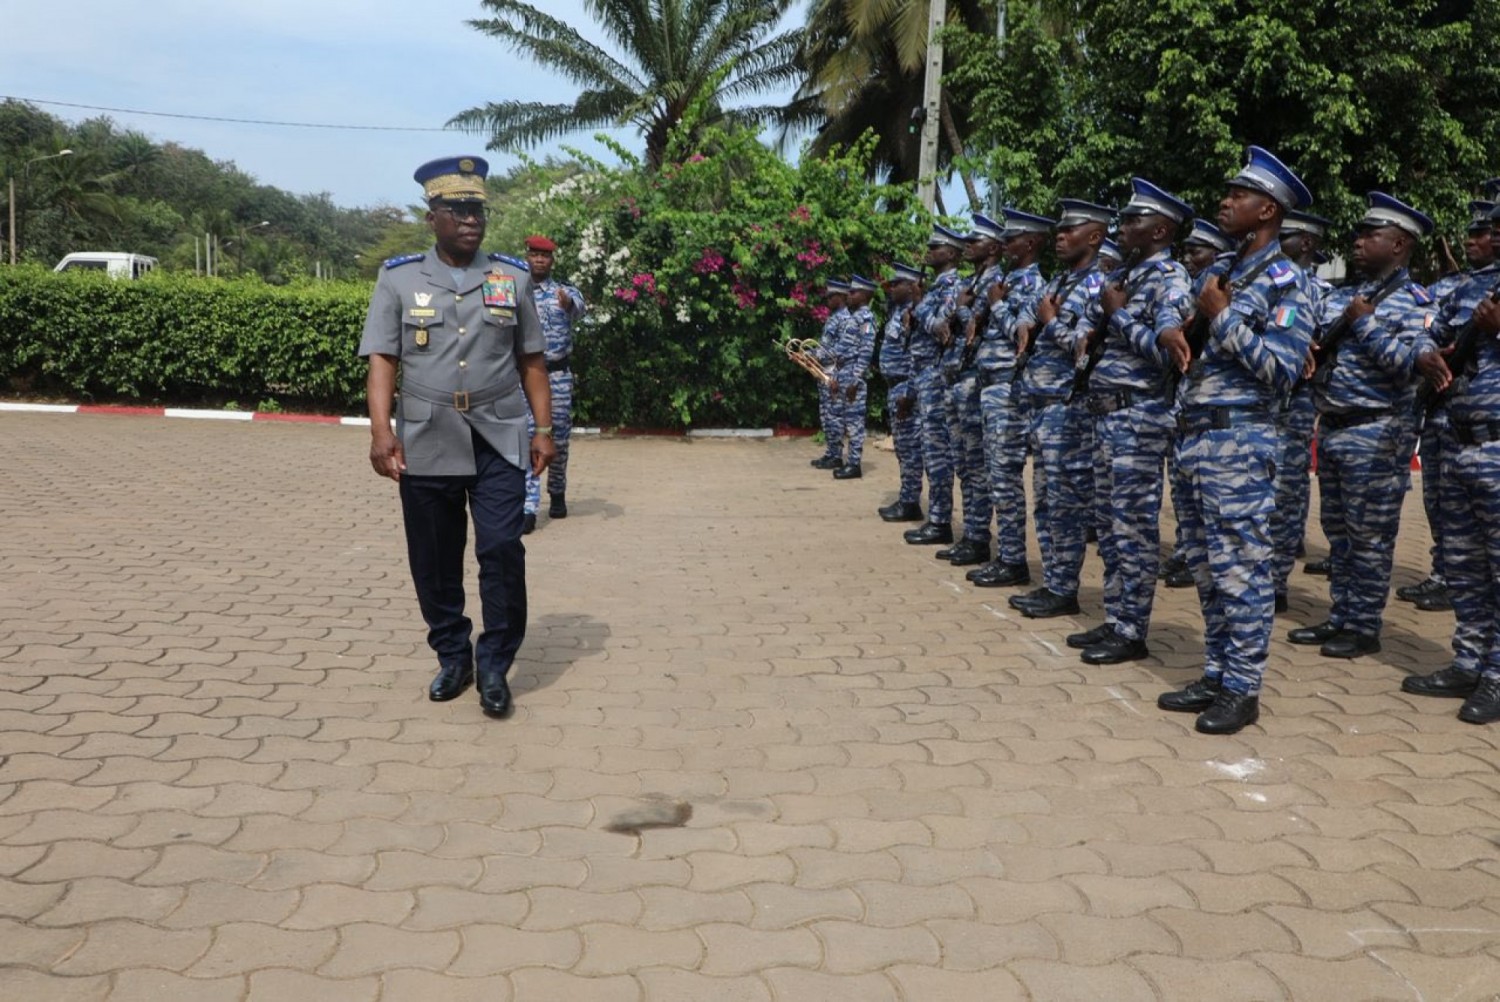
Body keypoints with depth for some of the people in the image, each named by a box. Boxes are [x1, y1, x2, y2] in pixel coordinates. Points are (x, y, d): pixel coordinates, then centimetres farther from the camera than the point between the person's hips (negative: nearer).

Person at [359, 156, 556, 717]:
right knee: (434, 561, 9)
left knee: (501, 549, -8)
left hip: (499, 441, 0)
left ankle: (494, 666, 8)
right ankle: (452, 658, 27)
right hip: (426, 443, 0)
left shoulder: (513, 278, 7)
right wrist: (381, 431, -14)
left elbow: (531, 361, 10)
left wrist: (543, 429, 4)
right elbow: (382, 360, -2)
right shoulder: (398, 279, 3)